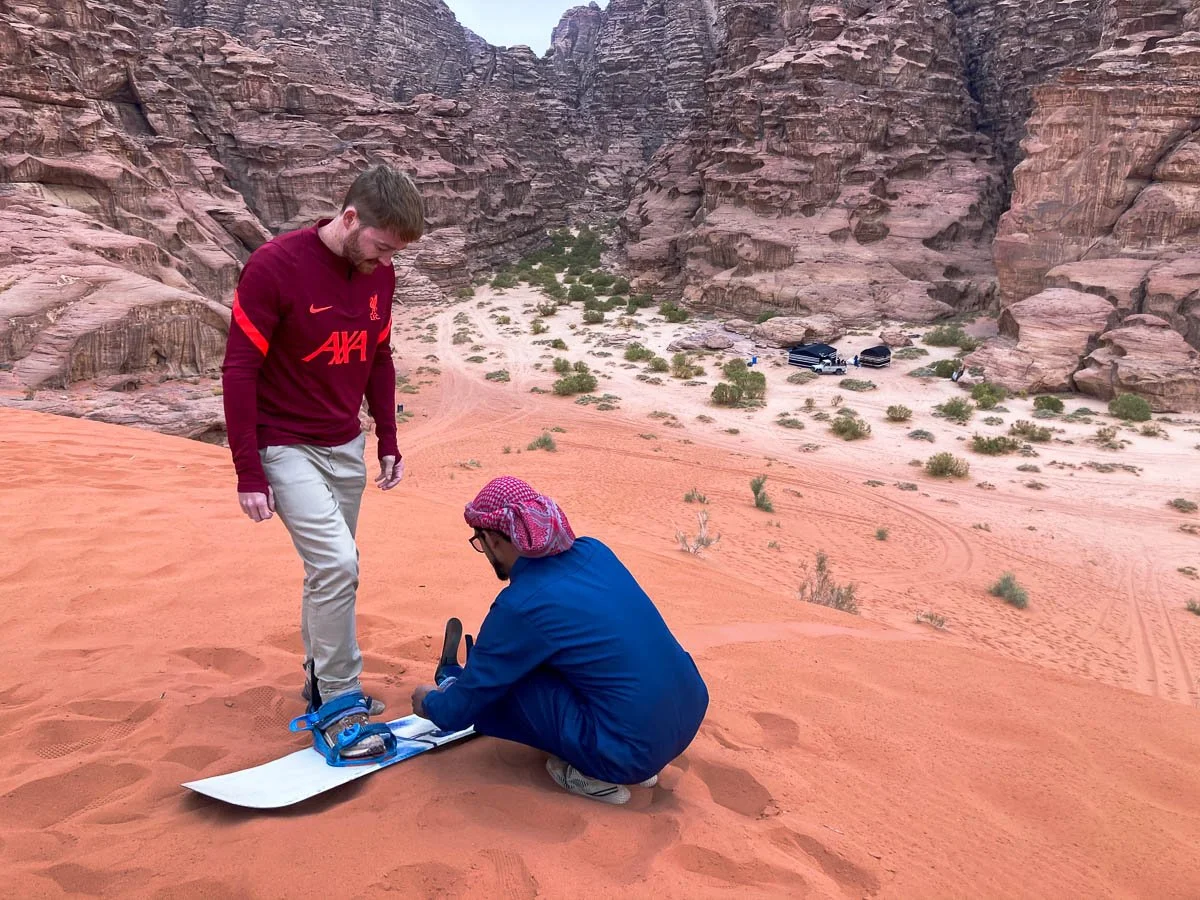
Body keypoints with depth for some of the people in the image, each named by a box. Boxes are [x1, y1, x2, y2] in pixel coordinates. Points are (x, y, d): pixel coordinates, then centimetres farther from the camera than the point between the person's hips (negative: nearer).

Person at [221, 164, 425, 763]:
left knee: (331, 569, 12)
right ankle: (338, 704, -1)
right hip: (286, 448, -6)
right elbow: (239, 370, -16)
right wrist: (249, 472, -16)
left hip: (346, 449, 6)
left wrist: (388, 442, 11)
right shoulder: (275, 266, -18)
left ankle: (321, 684, 30)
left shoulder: (379, 274, 0)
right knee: (336, 562, -16)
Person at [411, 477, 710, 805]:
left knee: (489, 690, 2)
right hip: (689, 714, 7)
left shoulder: (518, 606, -14)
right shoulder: (593, 551, 4)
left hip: (637, 749, -7)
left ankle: (591, 772, 4)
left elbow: (459, 711, -1)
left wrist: (428, 703, 22)